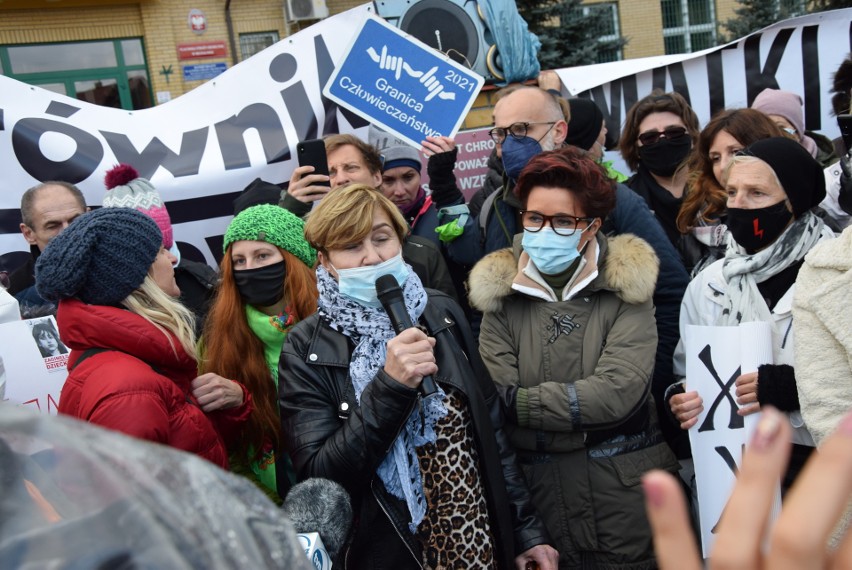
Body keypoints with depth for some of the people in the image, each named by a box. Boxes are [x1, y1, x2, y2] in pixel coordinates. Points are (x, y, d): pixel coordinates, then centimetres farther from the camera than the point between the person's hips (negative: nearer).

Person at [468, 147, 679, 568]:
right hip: (542, 500, 1)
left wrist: (519, 402, -17)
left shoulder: (625, 288, -5)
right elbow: (494, 404, -10)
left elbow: (618, 392, -18)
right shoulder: (502, 298, -1)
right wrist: (585, 411, -18)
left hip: (627, 500, -1)